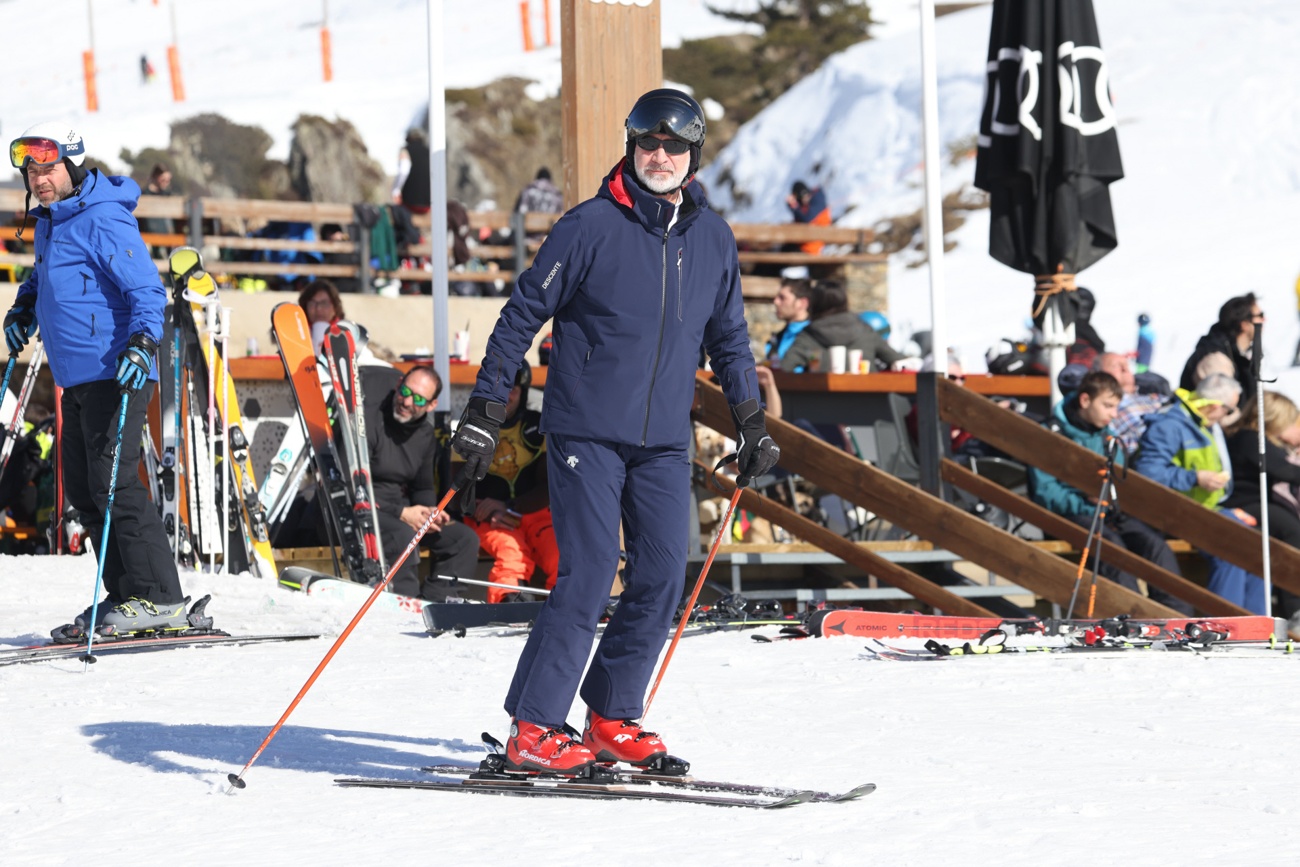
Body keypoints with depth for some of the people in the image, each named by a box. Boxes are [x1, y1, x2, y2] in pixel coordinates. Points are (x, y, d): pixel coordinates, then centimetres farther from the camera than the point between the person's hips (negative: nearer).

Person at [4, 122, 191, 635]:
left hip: (115, 373, -10)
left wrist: (142, 341, -34)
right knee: (82, 489, 10)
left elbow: (147, 290, -19)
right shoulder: (49, 222, 14)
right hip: (77, 379, 10)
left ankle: (159, 599, -13)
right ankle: (125, 595, 15)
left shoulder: (103, 221, -14)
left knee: (113, 483, -14)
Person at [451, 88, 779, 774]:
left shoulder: (713, 239, 8)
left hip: (664, 441, 5)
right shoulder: (591, 227, -7)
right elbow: (522, 315, -3)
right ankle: (533, 730, -7)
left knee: (662, 578, 0)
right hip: (586, 430, -5)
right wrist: (484, 411, -5)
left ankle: (611, 721, 12)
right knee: (588, 573, -12)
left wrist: (751, 421, 17)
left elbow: (728, 337, 22)